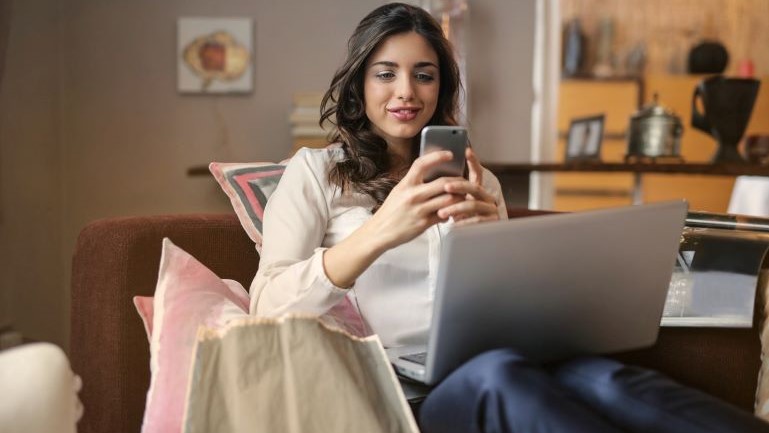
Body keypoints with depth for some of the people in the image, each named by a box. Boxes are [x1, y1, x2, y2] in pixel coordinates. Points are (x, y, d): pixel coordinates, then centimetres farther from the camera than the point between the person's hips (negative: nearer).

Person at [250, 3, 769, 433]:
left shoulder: (476, 180, 24)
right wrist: (377, 234, -19)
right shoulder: (314, 172, 12)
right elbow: (269, 309, -3)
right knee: (498, 373, -38)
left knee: (595, 374, -32)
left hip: (483, 370, 3)